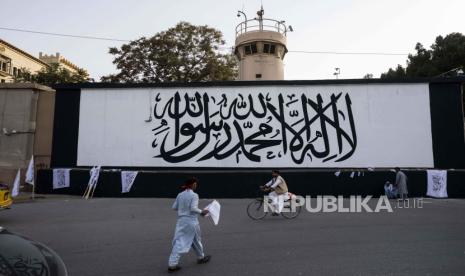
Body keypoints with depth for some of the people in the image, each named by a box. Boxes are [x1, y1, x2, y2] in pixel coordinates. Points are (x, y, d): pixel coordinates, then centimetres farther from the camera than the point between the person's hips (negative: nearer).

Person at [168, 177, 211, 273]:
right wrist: (201, 212, -7)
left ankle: (172, 264, -1)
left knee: (178, 242, 4)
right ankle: (201, 258, 37)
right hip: (191, 221, -4)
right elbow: (193, 208, -21)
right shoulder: (194, 195, -13)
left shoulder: (180, 195, 4)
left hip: (181, 220, 4)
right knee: (196, 240, 17)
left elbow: (174, 207, 7)